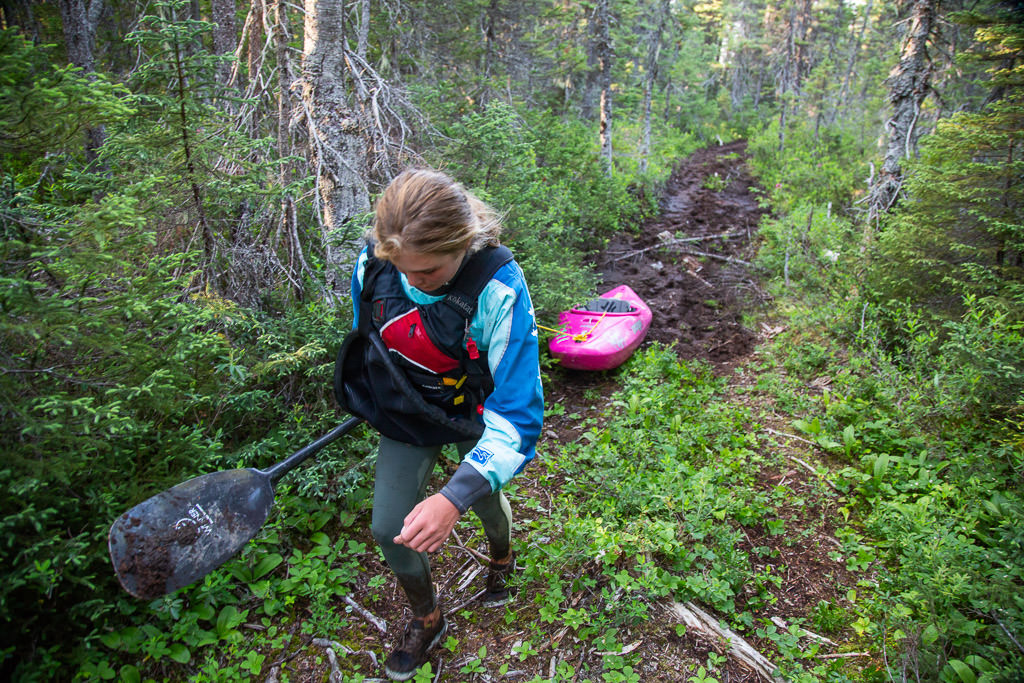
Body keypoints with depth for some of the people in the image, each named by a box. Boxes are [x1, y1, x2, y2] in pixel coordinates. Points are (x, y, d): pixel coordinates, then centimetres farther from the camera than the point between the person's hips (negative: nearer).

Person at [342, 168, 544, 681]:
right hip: (405, 414, 3)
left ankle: (501, 559, 61)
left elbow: (516, 414, -38)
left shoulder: (499, 289, -37)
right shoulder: (371, 264, -24)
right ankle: (426, 618, 33)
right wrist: (373, 401, 16)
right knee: (387, 528, 2)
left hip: (474, 415, -2)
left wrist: (455, 498, -49)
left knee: (484, 499, 22)